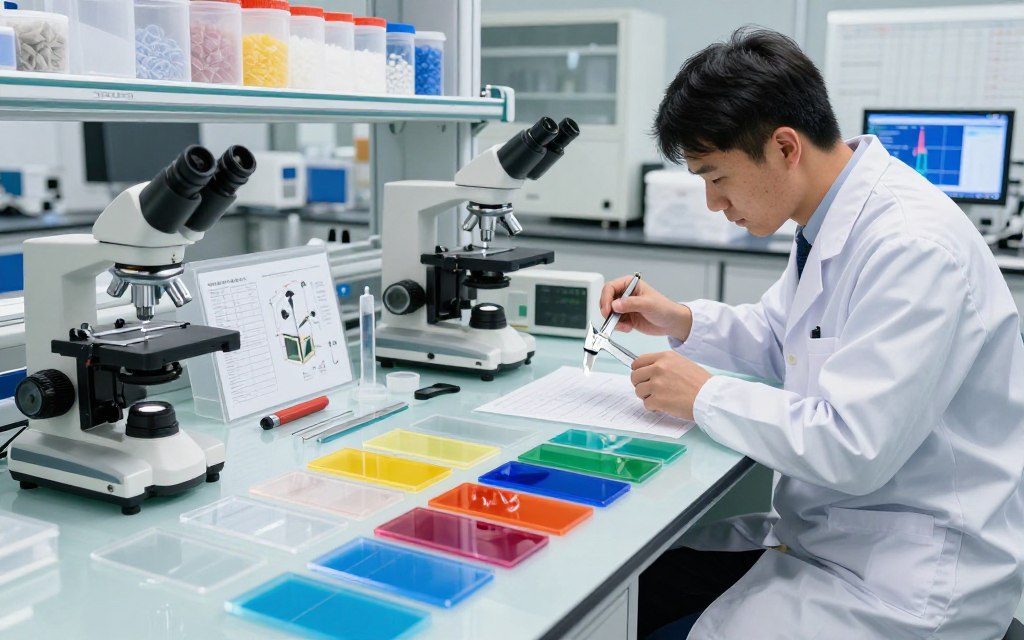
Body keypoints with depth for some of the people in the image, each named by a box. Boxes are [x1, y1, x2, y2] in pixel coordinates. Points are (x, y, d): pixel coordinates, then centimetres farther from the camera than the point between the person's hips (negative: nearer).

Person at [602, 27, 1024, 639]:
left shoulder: (913, 246, -25)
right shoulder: (837, 221, 4)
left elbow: (853, 450, -28)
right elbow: (781, 337, 21)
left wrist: (705, 395, -17)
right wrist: (683, 321, 3)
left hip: (910, 572, -8)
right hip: (822, 531, 9)